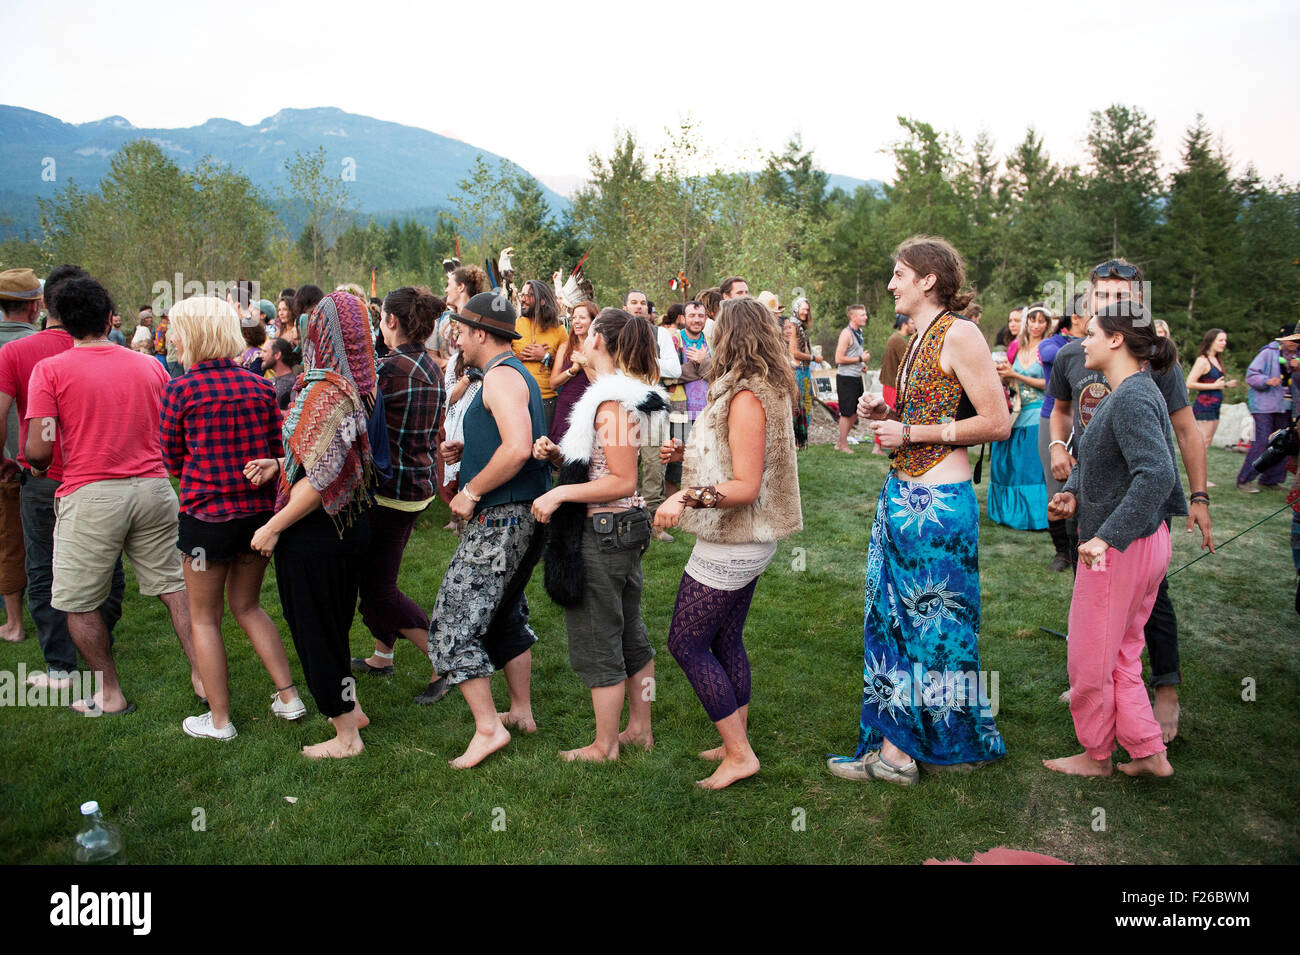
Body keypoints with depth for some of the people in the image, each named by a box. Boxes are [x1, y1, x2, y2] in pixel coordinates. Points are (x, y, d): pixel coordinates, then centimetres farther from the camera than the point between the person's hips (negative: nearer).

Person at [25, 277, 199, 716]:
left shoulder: (50, 370, -4)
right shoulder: (151, 365, 6)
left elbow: (40, 449, -10)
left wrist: (37, 466, 13)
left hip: (90, 495, -3)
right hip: (153, 487, 4)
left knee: (79, 602, 12)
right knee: (173, 586, 14)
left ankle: (109, 695, 19)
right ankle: (202, 676, 15)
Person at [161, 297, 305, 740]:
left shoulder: (181, 389, -11)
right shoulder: (260, 385, 0)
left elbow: (173, 461, -1)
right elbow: (278, 454, 5)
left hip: (208, 516, -5)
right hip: (260, 511, 5)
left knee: (205, 619, 12)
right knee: (247, 606, 22)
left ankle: (219, 720, 19)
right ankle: (289, 697, 21)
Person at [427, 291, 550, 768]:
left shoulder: (501, 376, -15)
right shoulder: (518, 373, 17)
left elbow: (518, 448, -29)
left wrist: (472, 491, -20)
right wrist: (466, 449, 12)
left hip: (498, 520, -11)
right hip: (525, 516, 11)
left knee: (453, 624, -5)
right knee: (506, 615, 22)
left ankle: (488, 727, -3)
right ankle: (521, 711, 31)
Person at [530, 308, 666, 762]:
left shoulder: (612, 402, -19)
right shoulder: (635, 395, 11)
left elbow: (622, 481, -23)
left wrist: (560, 493, -22)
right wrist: (557, 454, 1)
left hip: (602, 533, -10)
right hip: (629, 526, 10)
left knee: (598, 642, 3)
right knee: (630, 633, 19)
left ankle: (604, 746, 17)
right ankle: (640, 728, 32)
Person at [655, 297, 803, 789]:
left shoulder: (745, 398, -20)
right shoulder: (766, 390, 11)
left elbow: (746, 486, -24)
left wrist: (688, 496, -31)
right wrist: (688, 452, 9)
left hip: (731, 546, -10)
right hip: (747, 543, 10)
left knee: (686, 643, -3)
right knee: (726, 641, 17)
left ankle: (739, 754, 3)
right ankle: (737, 743, 27)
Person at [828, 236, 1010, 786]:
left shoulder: (959, 334, -13)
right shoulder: (921, 338, 14)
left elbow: (997, 423, -16)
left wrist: (911, 432, -17)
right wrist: (886, 414, 7)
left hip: (938, 503, -9)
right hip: (903, 494, 9)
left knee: (936, 624, 4)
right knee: (894, 618, 11)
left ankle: (957, 740, 22)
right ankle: (895, 746, 22)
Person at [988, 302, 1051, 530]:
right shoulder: (1017, 347, 12)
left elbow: (1049, 383, -11)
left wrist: (1015, 375, -12)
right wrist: (1004, 375, -2)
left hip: (1036, 414, -6)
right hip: (1015, 413, 6)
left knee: (1032, 466, -5)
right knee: (1007, 463, 6)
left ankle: (1032, 514, 4)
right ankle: (1009, 511, 18)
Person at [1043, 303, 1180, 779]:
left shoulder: (1132, 399, -22)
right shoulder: (1126, 394, 10)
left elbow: (1156, 475, -33)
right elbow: (1095, 457, 21)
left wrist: (1106, 536, -33)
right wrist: (1073, 492, 2)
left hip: (1121, 549, -10)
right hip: (1144, 543, 10)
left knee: (1091, 660, 8)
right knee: (1121, 656, 20)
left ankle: (1096, 756, 26)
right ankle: (1149, 752, 27)